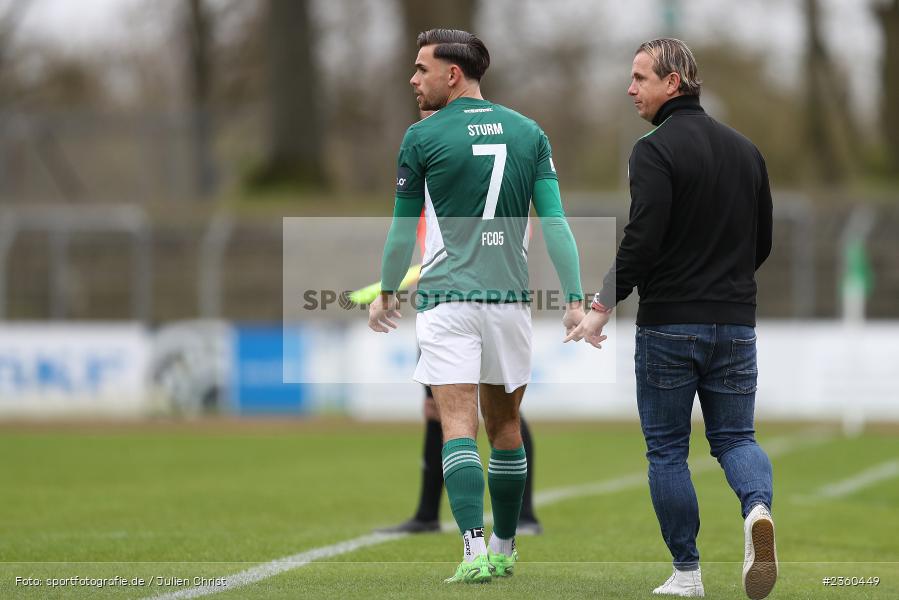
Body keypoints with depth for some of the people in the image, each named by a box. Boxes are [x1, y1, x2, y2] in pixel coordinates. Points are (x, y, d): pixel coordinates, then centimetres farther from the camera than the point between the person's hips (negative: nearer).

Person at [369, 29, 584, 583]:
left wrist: (386, 293, 20)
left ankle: (476, 550, -21)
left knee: (458, 425, -8)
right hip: (510, 298, 4)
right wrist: (575, 299, 2)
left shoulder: (423, 137, -3)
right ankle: (505, 551, 23)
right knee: (504, 425, 15)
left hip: (447, 299, -4)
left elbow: (403, 230, 6)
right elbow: (555, 221, 2)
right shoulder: (528, 133, 7)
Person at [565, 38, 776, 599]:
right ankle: (758, 507, -22)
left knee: (667, 450, 8)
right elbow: (763, 241, 15)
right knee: (735, 436, 10)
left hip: (668, 326, -5)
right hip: (735, 323, 5)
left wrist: (604, 307, -12)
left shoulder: (656, 151, -12)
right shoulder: (745, 149, 10)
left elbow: (643, 240, -21)